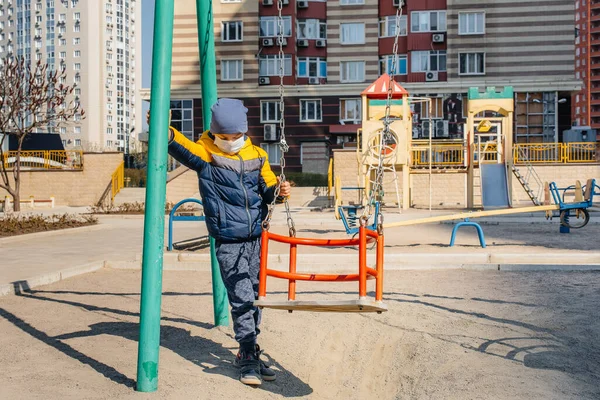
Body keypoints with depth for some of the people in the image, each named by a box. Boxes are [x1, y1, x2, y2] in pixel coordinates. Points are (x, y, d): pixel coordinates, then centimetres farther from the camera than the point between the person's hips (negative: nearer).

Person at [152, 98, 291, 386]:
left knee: (253, 296, 11)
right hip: (228, 240, -4)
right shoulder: (206, 154, -4)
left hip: (256, 236, 4)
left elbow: (268, 189, 17)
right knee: (242, 298, -6)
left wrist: (279, 190, -6)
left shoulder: (256, 155, 8)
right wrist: (164, 131, -45)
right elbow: (180, 147, -24)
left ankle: (248, 354, 24)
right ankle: (249, 356, 4)